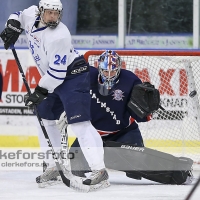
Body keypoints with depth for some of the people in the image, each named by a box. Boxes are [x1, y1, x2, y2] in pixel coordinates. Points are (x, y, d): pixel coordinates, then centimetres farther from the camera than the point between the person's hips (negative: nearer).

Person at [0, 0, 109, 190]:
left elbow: (57, 72, -26)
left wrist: (40, 91, -23)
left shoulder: (59, 36, -27)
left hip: (73, 76, -10)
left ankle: (99, 170, -27)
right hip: (52, 78, 10)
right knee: (44, 119, 15)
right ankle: (54, 167, 24)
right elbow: (19, 16, 21)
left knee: (79, 123, -19)